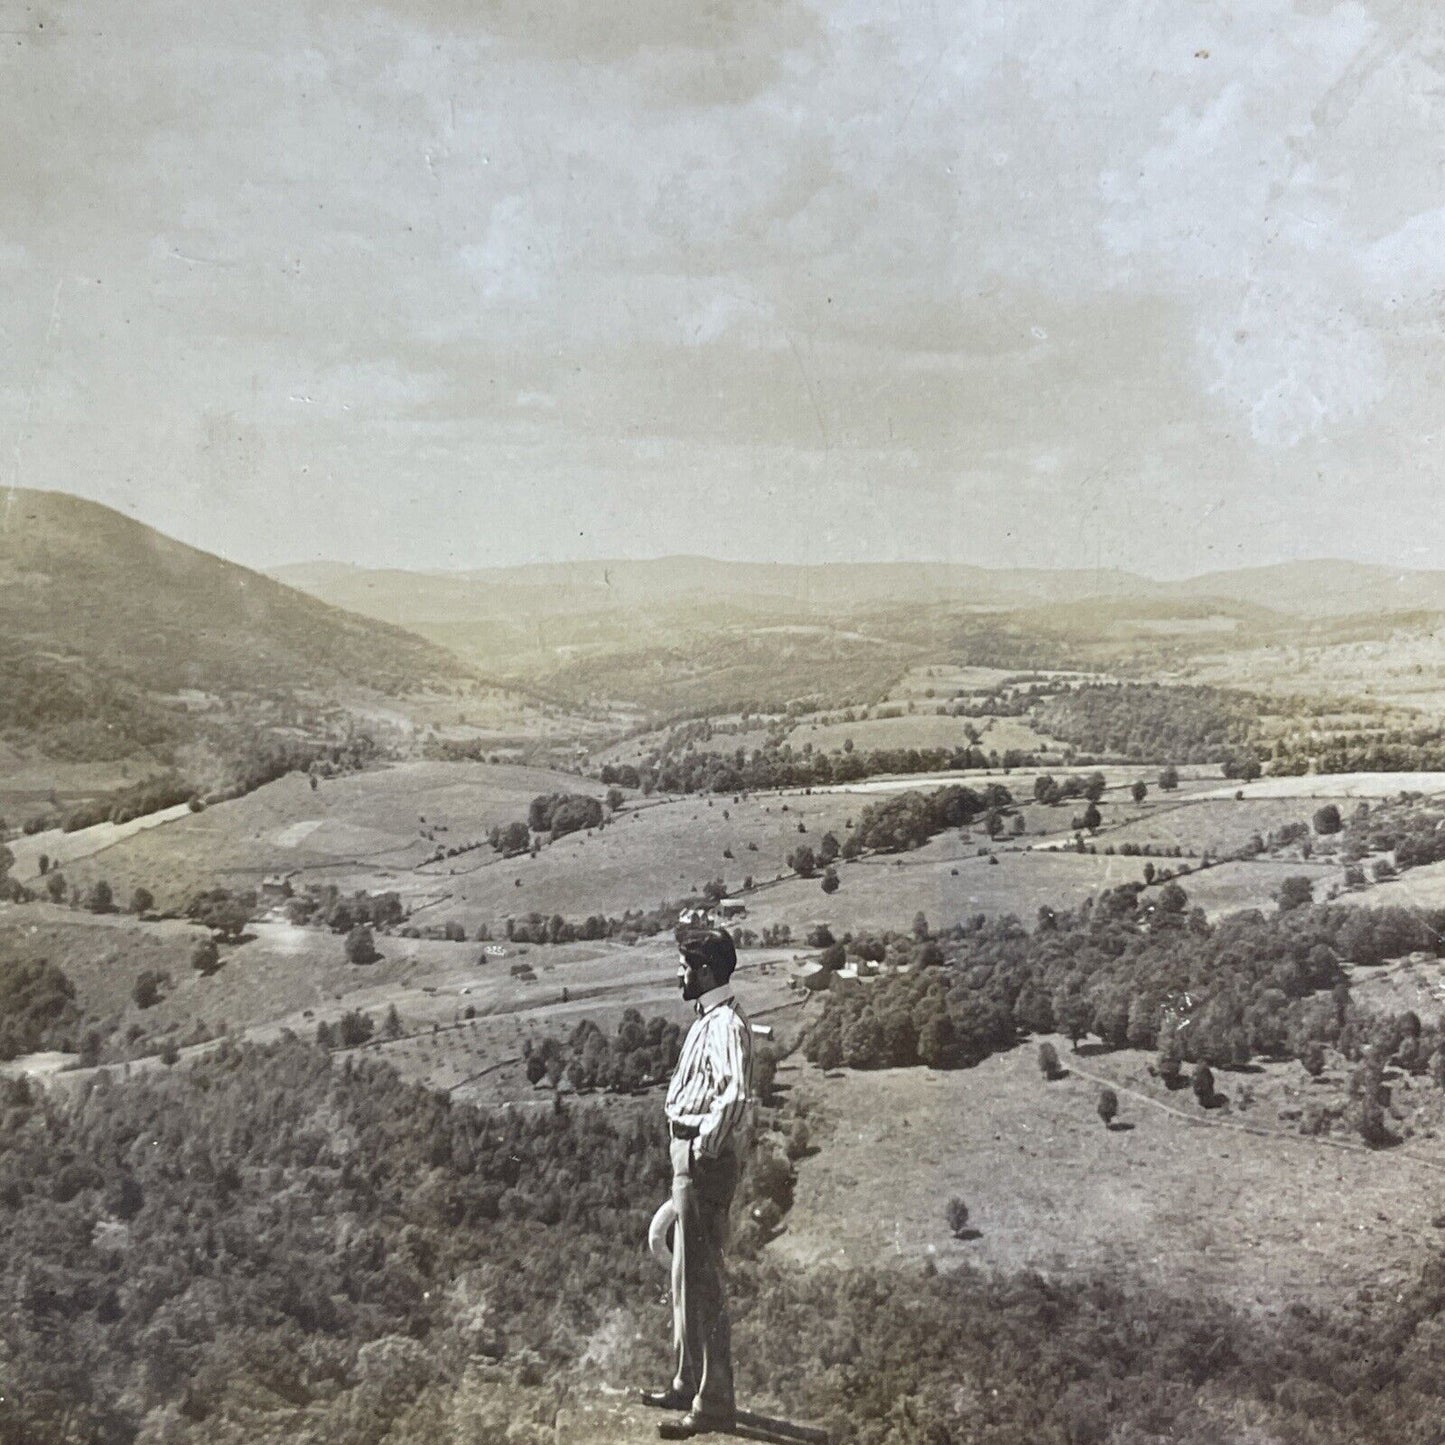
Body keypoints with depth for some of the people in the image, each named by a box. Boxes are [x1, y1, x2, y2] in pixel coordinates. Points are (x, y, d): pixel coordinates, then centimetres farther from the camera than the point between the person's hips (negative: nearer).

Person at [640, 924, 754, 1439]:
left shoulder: (727, 1025, -17)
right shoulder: (707, 1021, 14)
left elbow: (735, 1095, -30)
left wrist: (704, 1149, -24)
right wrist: (688, 1156, 16)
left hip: (705, 1160, -11)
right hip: (690, 1153, 11)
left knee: (702, 1280, -5)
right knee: (685, 1275, 19)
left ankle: (715, 1403, 3)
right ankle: (687, 1384, 32)